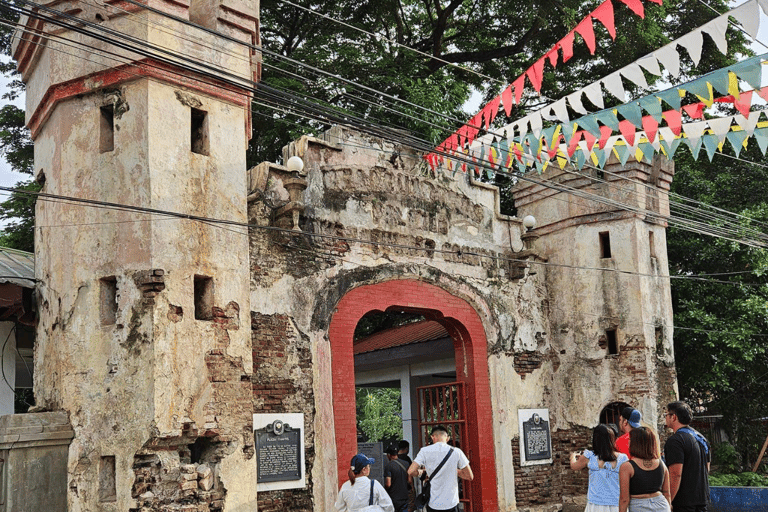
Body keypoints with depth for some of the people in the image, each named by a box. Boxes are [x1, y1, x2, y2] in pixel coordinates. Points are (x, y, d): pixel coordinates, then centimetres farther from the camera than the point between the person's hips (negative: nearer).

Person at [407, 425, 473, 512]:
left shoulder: (425, 451, -5)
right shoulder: (456, 452, -5)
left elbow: (411, 472, -11)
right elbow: (470, 476, -2)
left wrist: (422, 471, 10)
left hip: (433, 504, 1)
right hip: (451, 504, 0)